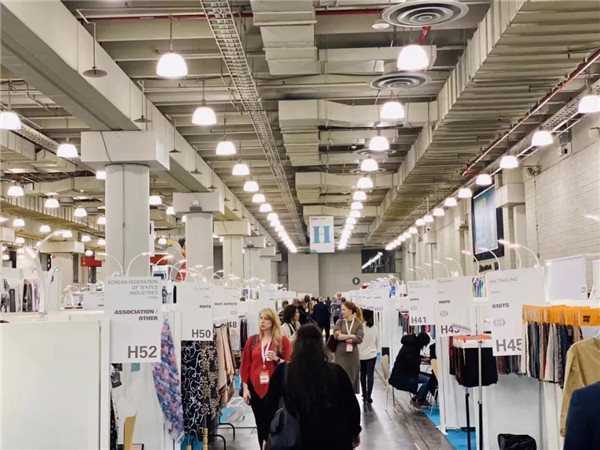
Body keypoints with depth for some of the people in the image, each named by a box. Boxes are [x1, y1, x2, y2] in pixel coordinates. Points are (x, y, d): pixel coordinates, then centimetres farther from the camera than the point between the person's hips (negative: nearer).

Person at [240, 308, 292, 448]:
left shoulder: (283, 341, -1)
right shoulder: (252, 340, 6)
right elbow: (245, 365, 7)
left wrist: (277, 359, -16)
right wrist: (245, 388, 2)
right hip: (255, 388, 3)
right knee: (261, 424, 9)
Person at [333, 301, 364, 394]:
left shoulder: (358, 323, 1)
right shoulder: (339, 322, 4)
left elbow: (359, 338, -12)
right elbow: (336, 335, -11)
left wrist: (343, 337, -11)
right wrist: (351, 336, -13)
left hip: (352, 354, 0)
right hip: (340, 354, 0)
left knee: (352, 376, 5)